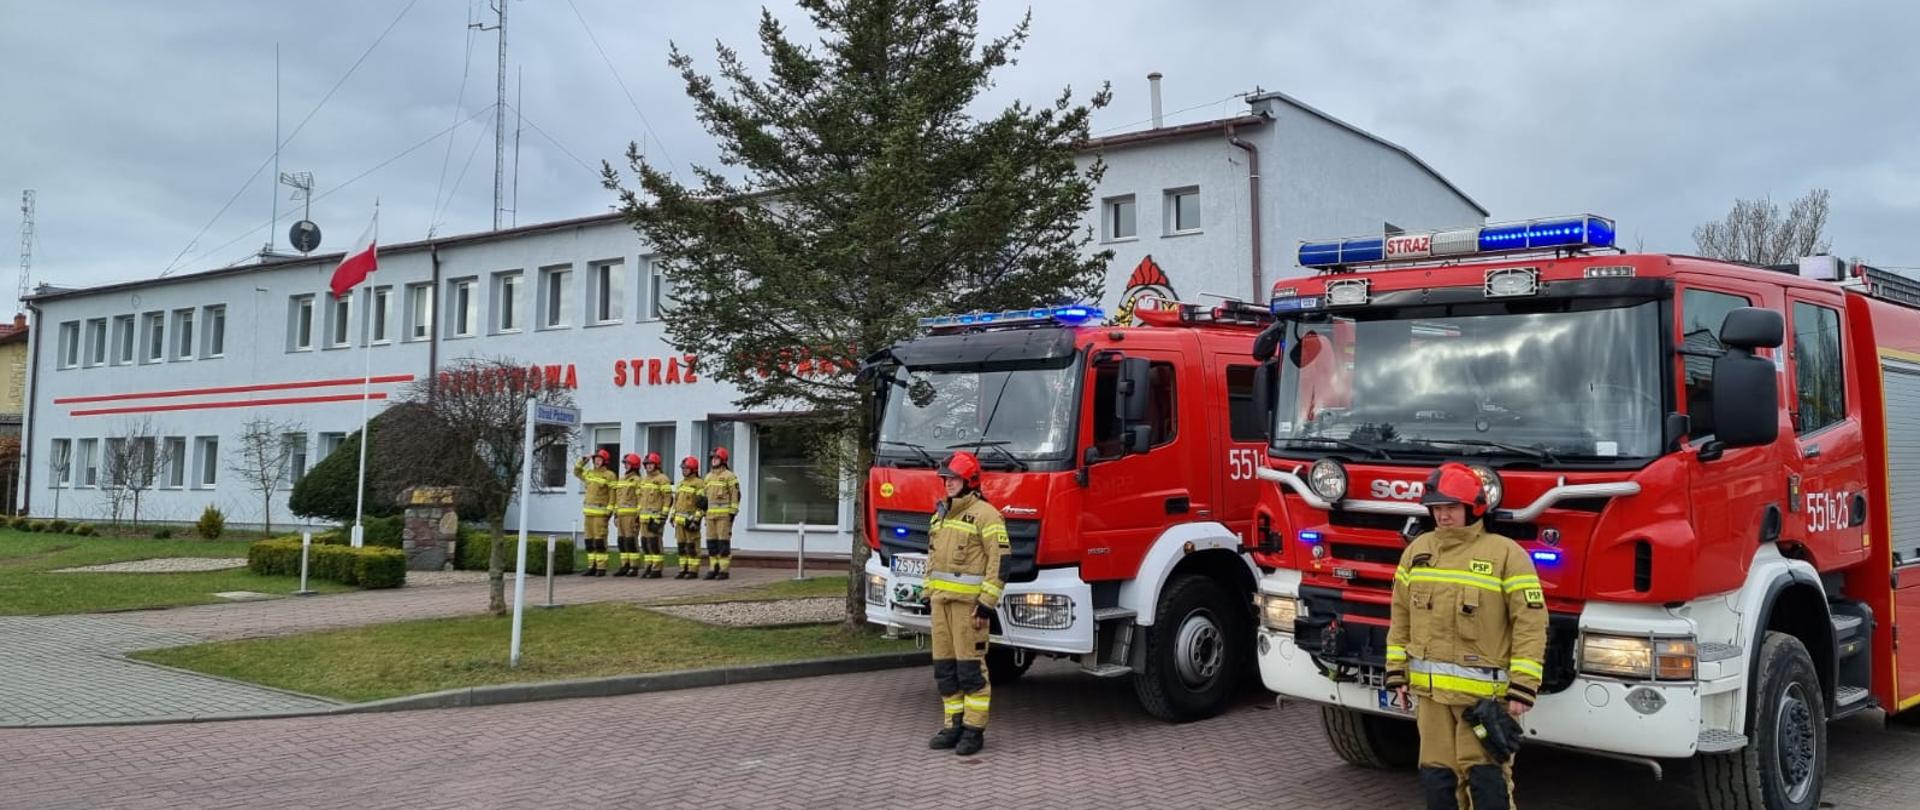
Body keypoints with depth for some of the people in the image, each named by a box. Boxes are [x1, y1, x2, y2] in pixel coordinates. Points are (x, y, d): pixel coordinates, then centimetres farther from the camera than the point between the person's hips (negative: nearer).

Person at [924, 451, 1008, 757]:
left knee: (970, 667, -4)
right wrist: (929, 594, 17)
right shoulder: (941, 514, 15)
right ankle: (954, 725, 18)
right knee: (944, 666, 10)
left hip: (968, 602, -8)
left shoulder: (985, 515, -10)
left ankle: (974, 731, 3)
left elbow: (1000, 562, -13)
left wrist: (987, 603, -17)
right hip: (942, 601, 8)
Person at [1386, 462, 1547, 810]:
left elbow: (1530, 624, -10)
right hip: (1431, 689, 5)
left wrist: (1522, 688, -14)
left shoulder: (1505, 554, -8)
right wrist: (1397, 673, 10)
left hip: (1485, 690, -5)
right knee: (1436, 773, 11)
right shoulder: (1418, 550, 9)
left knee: (1485, 774, -4)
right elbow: (1401, 617, 14)